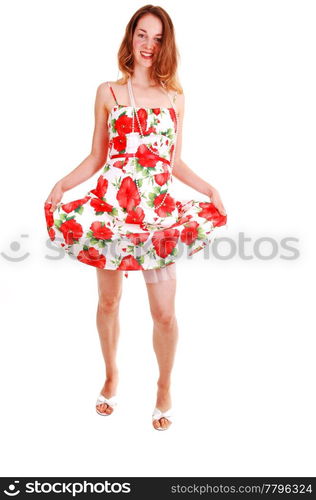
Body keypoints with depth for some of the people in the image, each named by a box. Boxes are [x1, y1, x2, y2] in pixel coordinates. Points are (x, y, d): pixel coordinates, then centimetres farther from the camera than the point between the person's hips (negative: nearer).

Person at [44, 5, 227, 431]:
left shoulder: (175, 97, 10)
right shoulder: (108, 92, 6)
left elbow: (175, 161, 14)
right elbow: (97, 157, 5)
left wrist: (209, 189, 1)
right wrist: (63, 185, -10)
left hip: (160, 211, 0)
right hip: (111, 205, 0)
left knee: (165, 313, -2)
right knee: (109, 300, 13)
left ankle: (165, 387, 24)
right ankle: (111, 376, 37)